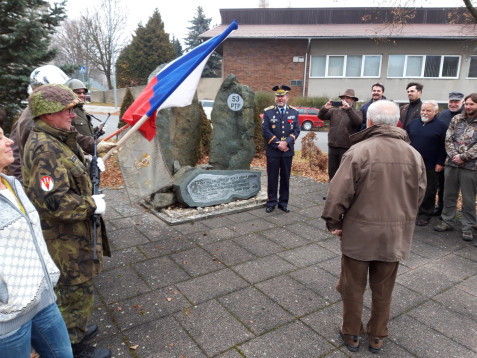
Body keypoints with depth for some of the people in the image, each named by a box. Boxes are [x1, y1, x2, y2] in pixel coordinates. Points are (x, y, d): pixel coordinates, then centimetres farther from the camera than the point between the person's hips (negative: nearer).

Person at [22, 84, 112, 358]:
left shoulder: (57, 140, 7)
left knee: (74, 286, 26)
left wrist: (89, 166, 8)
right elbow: (53, 201, -32)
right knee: (77, 289, 7)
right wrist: (92, 205, -21)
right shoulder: (45, 149, -26)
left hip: (72, 231, 10)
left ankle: (76, 329, 47)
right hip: (66, 238, -10)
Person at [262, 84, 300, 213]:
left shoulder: (294, 112, 8)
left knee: (285, 178, 8)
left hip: (288, 151, 2)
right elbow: (265, 131, -6)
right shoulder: (268, 112, 1)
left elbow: (296, 130, 2)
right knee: (272, 178, 5)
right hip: (272, 151, -2)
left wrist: (286, 142, -14)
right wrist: (277, 144, -12)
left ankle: (283, 202, 19)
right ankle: (271, 202, 16)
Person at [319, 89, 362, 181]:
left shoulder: (356, 113, 3)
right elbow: (321, 116, 5)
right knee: (332, 172, 12)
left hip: (346, 148, -4)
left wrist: (348, 108, -28)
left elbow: (358, 121, -18)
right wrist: (324, 108, -17)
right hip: (332, 147, 4)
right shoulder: (334, 111, 14)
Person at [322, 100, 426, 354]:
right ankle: (377, 337, 35)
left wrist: (333, 222, -5)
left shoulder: (359, 150, -17)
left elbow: (340, 192, -18)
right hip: (396, 235, 4)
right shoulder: (413, 154, -1)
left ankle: (351, 334, 31)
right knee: (383, 290, 20)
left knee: (353, 287, 15)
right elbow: (419, 195, 7)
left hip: (359, 233, -4)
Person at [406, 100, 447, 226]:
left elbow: (444, 146, -4)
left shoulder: (441, 126, -1)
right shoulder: (413, 123, 11)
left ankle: (425, 214, 17)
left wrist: (440, 163, -10)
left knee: (428, 192, 5)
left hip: (430, 167, -3)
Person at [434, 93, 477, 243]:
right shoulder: (456, 119, 8)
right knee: (449, 195, 12)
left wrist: (463, 157, -15)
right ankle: (447, 222, 25)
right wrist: (454, 155, -10)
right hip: (451, 164, 3)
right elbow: (448, 139, 4)